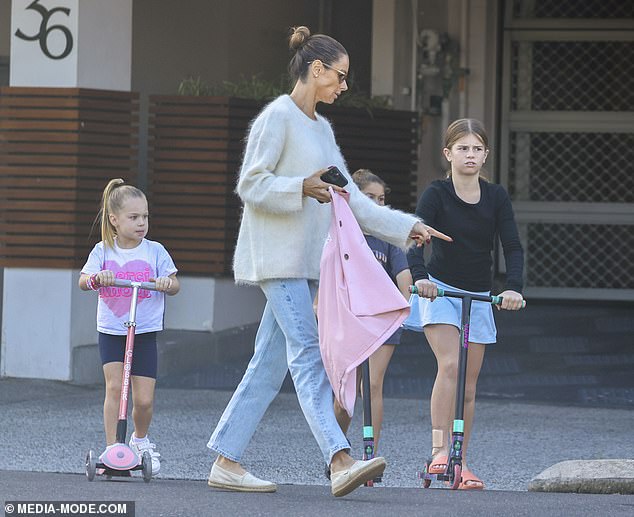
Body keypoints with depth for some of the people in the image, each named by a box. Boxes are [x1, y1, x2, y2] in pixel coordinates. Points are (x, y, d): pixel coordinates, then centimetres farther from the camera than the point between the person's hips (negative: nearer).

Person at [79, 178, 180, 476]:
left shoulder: (154, 251, 0)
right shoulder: (103, 251, 0)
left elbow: (174, 285, 1)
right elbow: (83, 281, -8)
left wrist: (167, 283, -22)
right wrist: (97, 278, -30)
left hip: (144, 332, 0)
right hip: (110, 331, 0)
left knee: (144, 400, -2)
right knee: (114, 385, -17)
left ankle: (140, 439, 28)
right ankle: (111, 448, -12)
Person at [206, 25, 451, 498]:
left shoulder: (321, 128, 19)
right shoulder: (278, 117, -8)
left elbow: (350, 197, 20)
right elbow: (250, 184, -12)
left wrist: (406, 228, 15)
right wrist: (302, 188, -25)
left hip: (306, 260, 9)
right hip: (277, 256, -9)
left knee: (270, 362, 6)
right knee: (308, 352, -18)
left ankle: (226, 462, 9)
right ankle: (340, 462, -29)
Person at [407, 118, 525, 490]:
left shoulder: (496, 198, 0)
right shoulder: (437, 194, -9)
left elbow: (512, 246, -7)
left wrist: (514, 288, -24)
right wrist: (420, 276, -41)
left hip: (479, 297, 4)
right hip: (440, 291, -4)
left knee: (469, 385, 5)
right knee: (450, 365, -24)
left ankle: (460, 464, 10)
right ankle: (439, 451, -26)